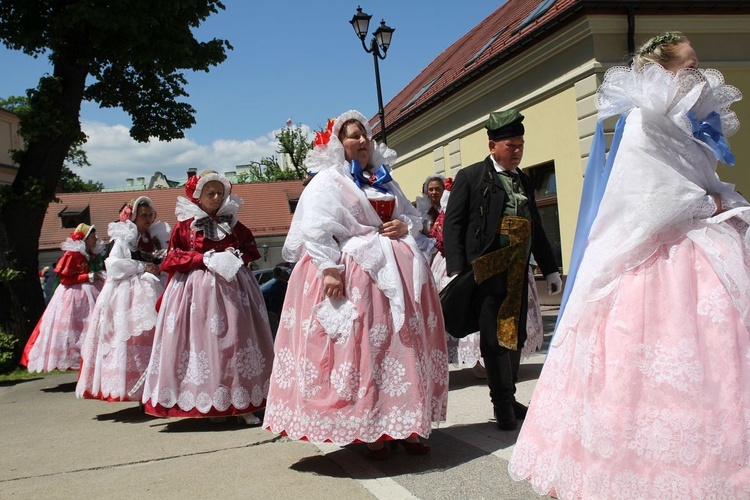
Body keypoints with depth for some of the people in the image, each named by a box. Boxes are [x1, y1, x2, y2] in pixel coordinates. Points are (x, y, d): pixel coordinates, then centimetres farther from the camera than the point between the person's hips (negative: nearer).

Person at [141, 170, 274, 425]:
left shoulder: (231, 222, 11)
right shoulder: (185, 224, 3)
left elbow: (251, 248, 15)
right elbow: (172, 258, -1)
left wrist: (237, 256, -6)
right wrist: (205, 258, -12)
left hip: (232, 286, 3)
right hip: (197, 288, -2)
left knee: (236, 339, 0)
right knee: (204, 338, -2)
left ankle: (242, 404, 5)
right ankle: (211, 406, 7)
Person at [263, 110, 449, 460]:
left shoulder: (384, 179, 20)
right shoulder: (327, 181, -1)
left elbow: (413, 216, 25)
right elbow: (315, 229, -13)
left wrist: (405, 226, 2)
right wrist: (329, 269, -23)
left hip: (398, 272, 7)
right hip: (355, 273, -6)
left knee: (402, 344, 6)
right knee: (359, 348, -5)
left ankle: (401, 425, 16)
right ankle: (369, 431, 5)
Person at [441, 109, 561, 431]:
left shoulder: (523, 181, 18)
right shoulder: (470, 177, 0)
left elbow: (535, 228, 21)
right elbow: (452, 224, -6)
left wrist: (550, 269, 19)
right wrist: (457, 270, -16)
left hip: (518, 272, 6)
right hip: (487, 270, -6)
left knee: (515, 335, 11)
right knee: (494, 338, -4)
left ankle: (508, 398, 22)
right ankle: (503, 403, 5)